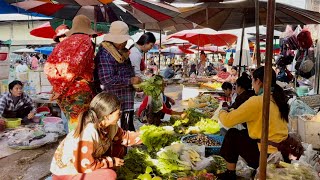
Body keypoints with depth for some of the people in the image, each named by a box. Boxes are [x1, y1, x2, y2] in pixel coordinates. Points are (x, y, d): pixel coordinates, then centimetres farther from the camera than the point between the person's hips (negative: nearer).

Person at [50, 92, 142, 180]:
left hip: (86, 163, 9)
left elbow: (124, 137, 7)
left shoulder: (109, 125, -10)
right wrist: (111, 162, -19)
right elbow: (85, 166, -30)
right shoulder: (87, 133, -36)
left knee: (119, 149, 1)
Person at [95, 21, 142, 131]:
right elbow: (107, 80, -24)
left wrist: (137, 83, 10)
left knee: (129, 130, 15)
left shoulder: (123, 52, 13)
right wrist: (130, 81, -18)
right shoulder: (104, 54, -15)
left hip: (127, 102, 9)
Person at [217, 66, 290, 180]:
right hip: (281, 152, 8)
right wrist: (234, 112, 19)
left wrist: (222, 112, 9)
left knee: (232, 134, 7)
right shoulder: (278, 99, 6)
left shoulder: (257, 101, -18)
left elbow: (228, 121, -14)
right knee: (244, 133, 23)